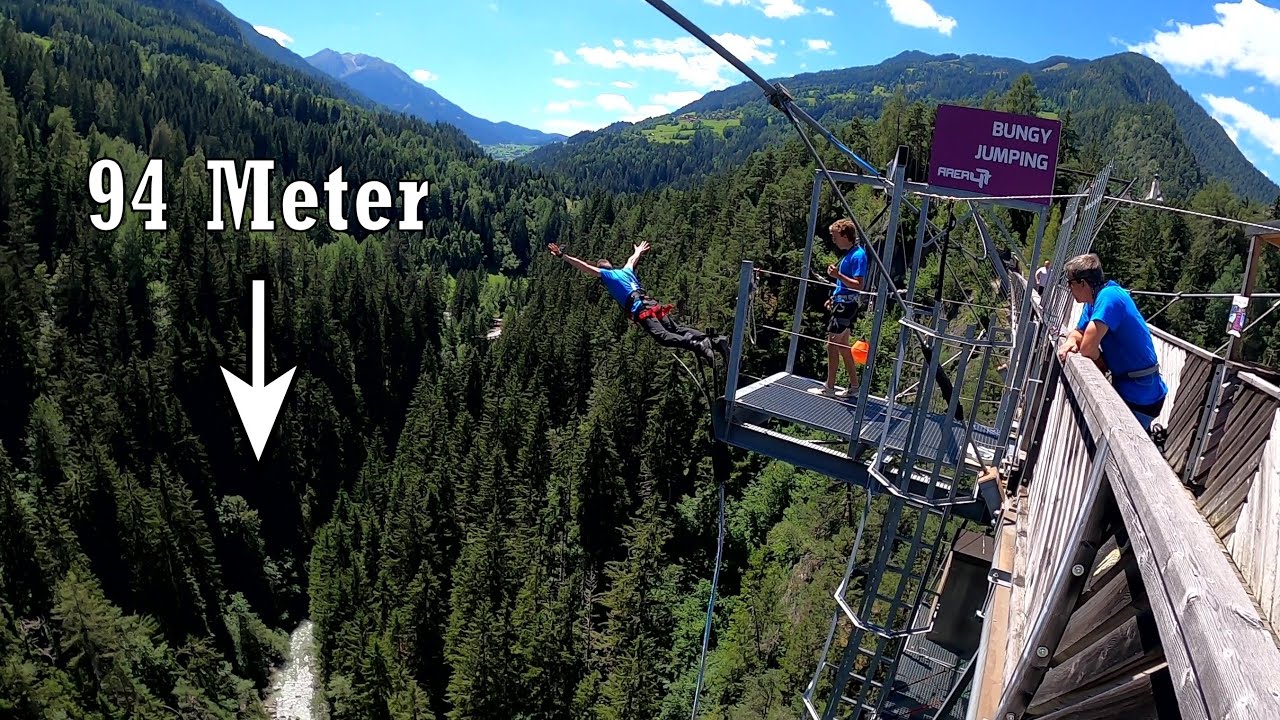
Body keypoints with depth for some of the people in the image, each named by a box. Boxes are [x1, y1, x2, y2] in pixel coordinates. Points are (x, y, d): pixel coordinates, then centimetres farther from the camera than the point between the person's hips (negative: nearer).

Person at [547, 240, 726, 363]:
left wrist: (562, 256, 9)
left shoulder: (605, 274, 12)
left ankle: (695, 345, -44)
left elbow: (583, 265, 7)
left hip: (639, 310, -7)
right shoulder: (626, 270, 31)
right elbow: (632, 259, 52)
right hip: (652, 303, 7)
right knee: (676, 329, 2)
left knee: (663, 336, -21)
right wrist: (639, 250, 73)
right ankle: (714, 341, -15)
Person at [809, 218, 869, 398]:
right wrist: (834, 298, 22)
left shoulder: (858, 255, -18)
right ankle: (853, 385, 22)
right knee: (842, 345, 15)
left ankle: (829, 388, 3)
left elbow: (859, 285, -24)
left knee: (832, 345, -5)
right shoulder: (849, 253, 13)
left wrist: (838, 275, -26)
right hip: (842, 303, 10)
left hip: (847, 306, -10)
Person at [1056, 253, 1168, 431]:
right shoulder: (1095, 299, 5)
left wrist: (1101, 362, -9)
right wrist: (1071, 341, -6)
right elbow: (1079, 332, 18)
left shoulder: (1109, 296, -24)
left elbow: (1087, 347, -30)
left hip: (1139, 397, -9)